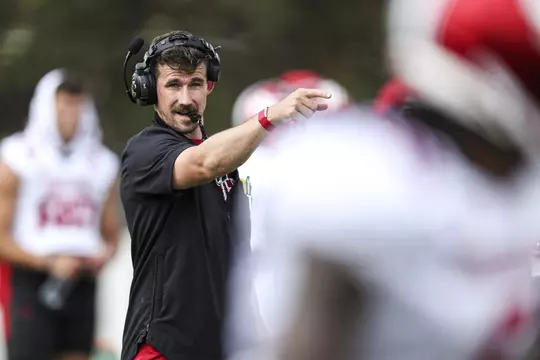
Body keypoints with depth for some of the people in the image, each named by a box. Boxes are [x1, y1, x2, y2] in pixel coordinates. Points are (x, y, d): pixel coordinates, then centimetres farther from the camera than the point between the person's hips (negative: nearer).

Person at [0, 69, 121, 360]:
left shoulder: (102, 163, 13)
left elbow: (111, 234, 20)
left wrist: (103, 257, -3)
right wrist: (49, 263, -17)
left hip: (81, 285, 5)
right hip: (31, 284, -5)